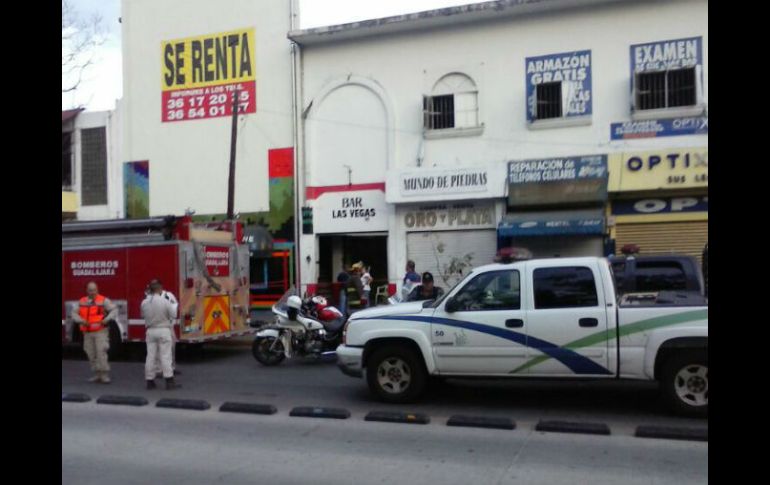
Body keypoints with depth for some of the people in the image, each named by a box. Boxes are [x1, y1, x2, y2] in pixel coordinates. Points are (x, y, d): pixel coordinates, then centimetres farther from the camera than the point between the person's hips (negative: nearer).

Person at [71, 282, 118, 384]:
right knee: (91, 355, 8)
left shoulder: (103, 300, -4)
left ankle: (105, 375, -7)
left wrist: (107, 319, -19)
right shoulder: (82, 302, 8)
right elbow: (74, 313, 7)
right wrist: (81, 320, -10)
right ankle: (97, 375, 18)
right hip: (87, 333, 5)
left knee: (101, 352, -12)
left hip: (100, 331, -5)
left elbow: (114, 309, -7)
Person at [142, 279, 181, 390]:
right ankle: (169, 381, -2)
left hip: (150, 331, 4)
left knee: (150, 356, 7)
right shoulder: (165, 301, -13)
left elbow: (143, 316, 11)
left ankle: (150, 381, 12)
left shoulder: (144, 303, -2)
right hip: (164, 330, -4)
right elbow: (173, 315, -5)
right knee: (165, 356, -1)